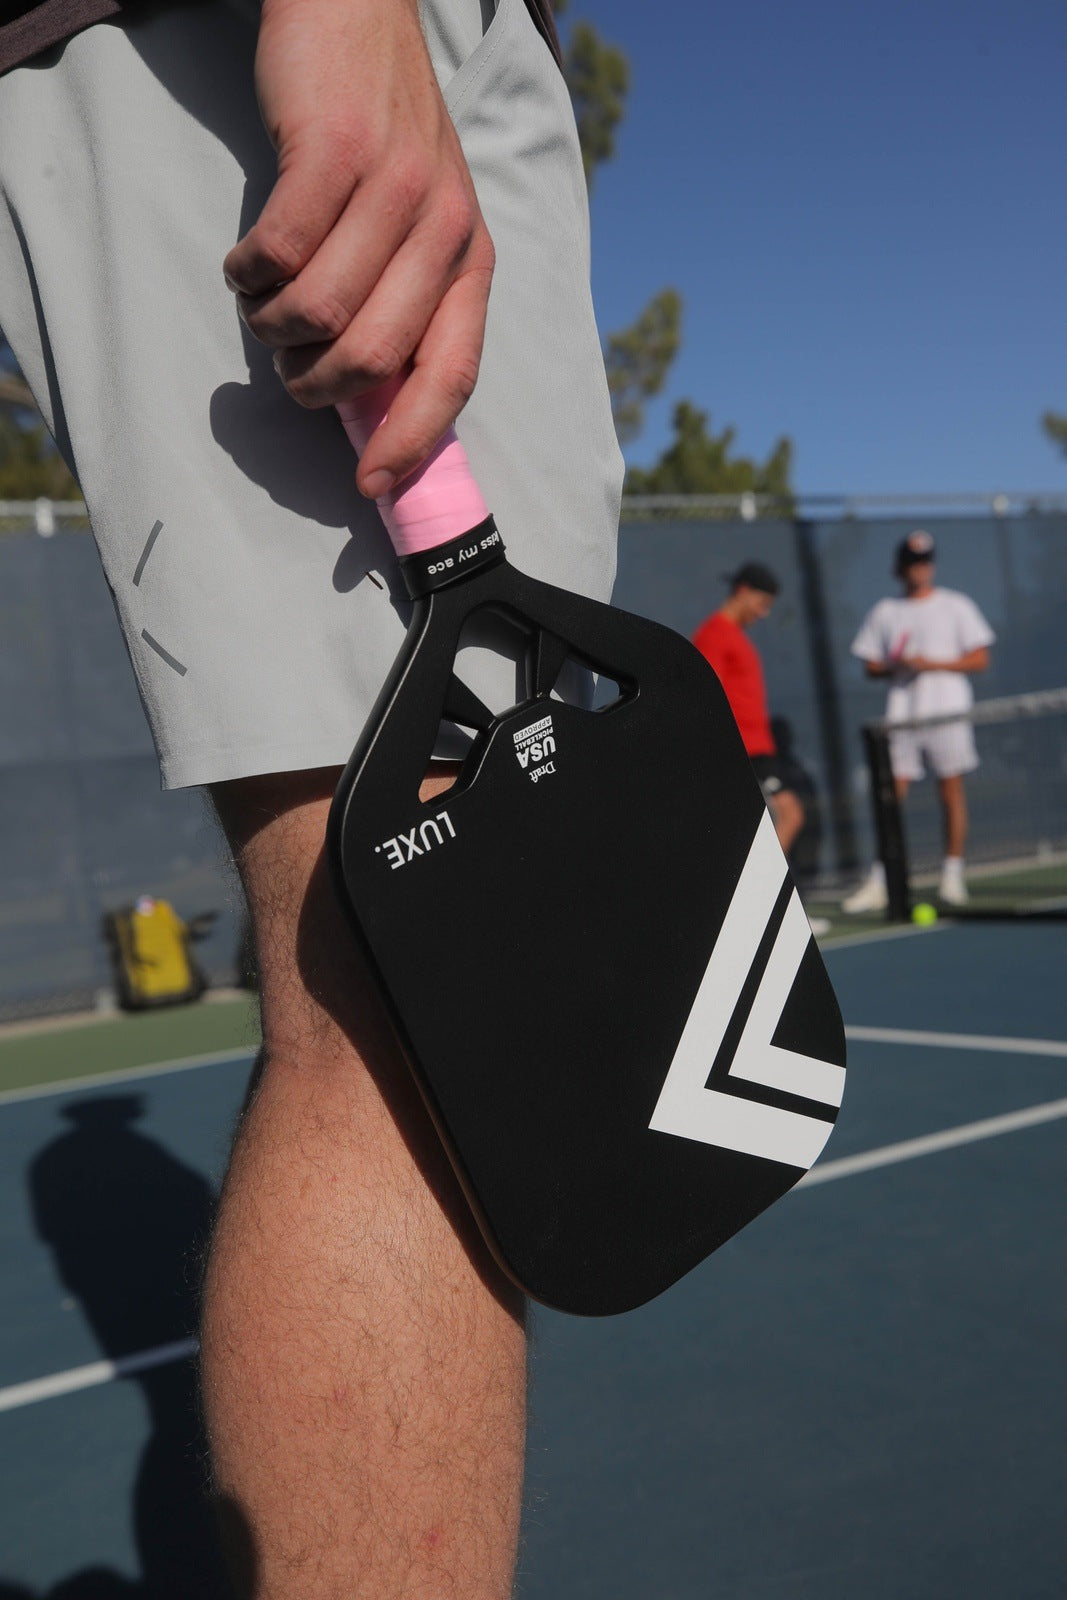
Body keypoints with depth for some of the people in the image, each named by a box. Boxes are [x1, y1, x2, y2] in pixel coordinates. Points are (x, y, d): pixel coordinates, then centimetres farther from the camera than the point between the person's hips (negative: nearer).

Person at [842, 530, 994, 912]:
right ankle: (878, 882, -1)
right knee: (892, 793, -3)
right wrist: (895, 666, -11)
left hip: (947, 711, -1)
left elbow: (980, 659, 0)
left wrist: (934, 664, -12)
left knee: (951, 790, 0)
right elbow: (871, 666, 11)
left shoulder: (956, 606, 5)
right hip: (902, 714, 1)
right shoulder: (883, 612, 11)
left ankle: (952, 876, 9)